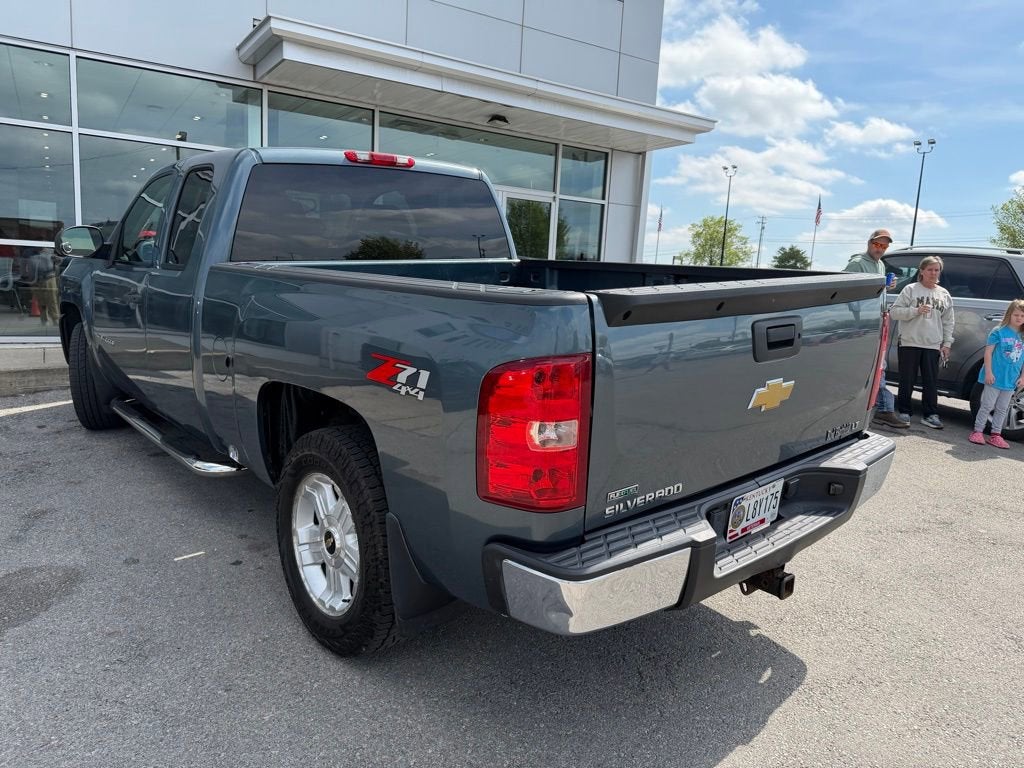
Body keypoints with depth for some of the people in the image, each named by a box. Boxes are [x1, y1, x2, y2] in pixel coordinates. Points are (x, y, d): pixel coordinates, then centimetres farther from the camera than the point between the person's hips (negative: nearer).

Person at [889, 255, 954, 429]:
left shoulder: (944, 294, 12)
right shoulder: (910, 289, 0)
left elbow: (948, 322, 14)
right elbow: (894, 311, -5)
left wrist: (947, 343, 8)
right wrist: (915, 311, -18)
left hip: (933, 345, 3)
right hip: (909, 343, -3)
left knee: (931, 382, 4)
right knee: (907, 380, 4)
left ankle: (930, 414, 12)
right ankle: (904, 411, 16)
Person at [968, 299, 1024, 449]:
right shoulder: (999, 332, -7)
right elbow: (988, 352, -9)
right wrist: (988, 372, -14)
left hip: (1011, 380, 5)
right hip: (995, 377, -5)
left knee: (1002, 409, 12)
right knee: (987, 406, -1)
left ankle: (996, 435, 20)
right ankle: (977, 432, 8)